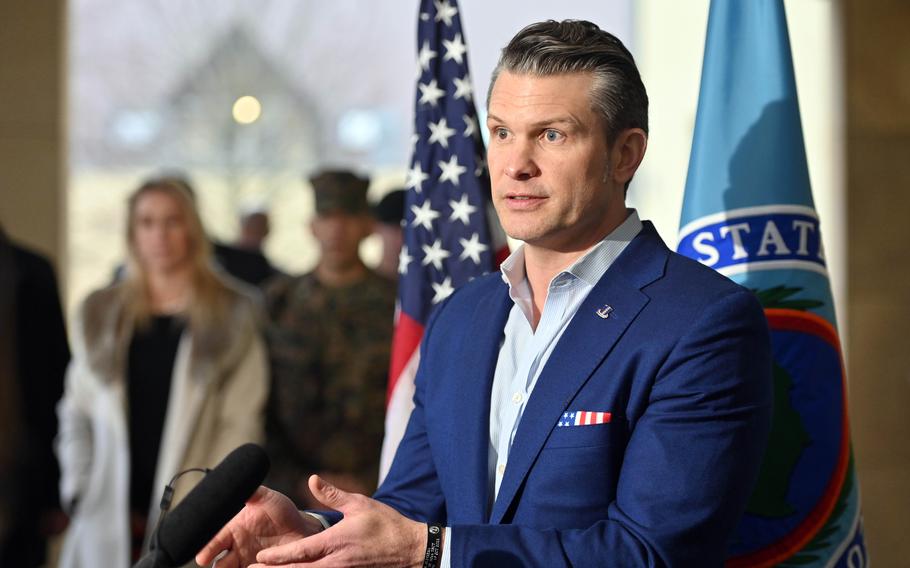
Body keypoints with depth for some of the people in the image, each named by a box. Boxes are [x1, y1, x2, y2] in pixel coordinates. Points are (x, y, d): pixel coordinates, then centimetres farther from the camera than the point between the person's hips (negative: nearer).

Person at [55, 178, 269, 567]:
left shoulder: (232, 317, 3)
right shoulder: (101, 316, 13)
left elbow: (240, 424, -1)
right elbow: (77, 415, 13)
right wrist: (79, 494, 2)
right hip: (110, 527, 3)